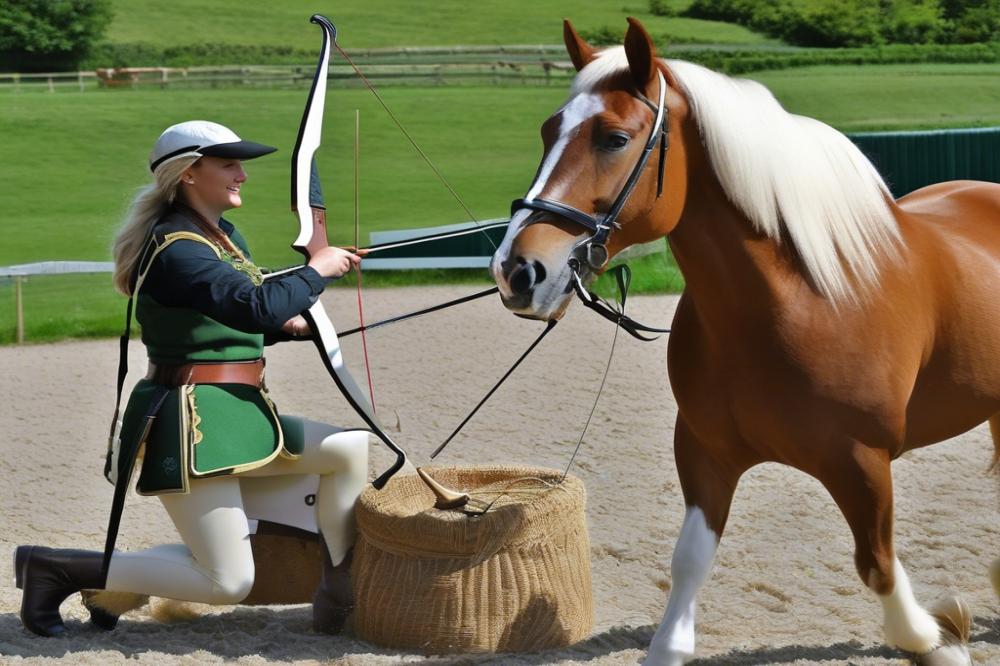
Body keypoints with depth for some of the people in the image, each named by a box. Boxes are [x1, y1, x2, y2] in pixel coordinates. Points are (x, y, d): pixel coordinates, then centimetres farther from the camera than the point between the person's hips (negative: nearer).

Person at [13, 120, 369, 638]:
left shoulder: (226, 238, 14)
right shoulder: (176, 250, -18)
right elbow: (254, 307, -28)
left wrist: (287, 324, 2)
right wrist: (315, 271, -14)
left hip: (240, 415, 10)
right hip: (193, 422, -10)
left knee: (351, 448, 5)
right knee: (229, 583, -10)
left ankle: (340, 592, 13)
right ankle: (54, 568, -3)